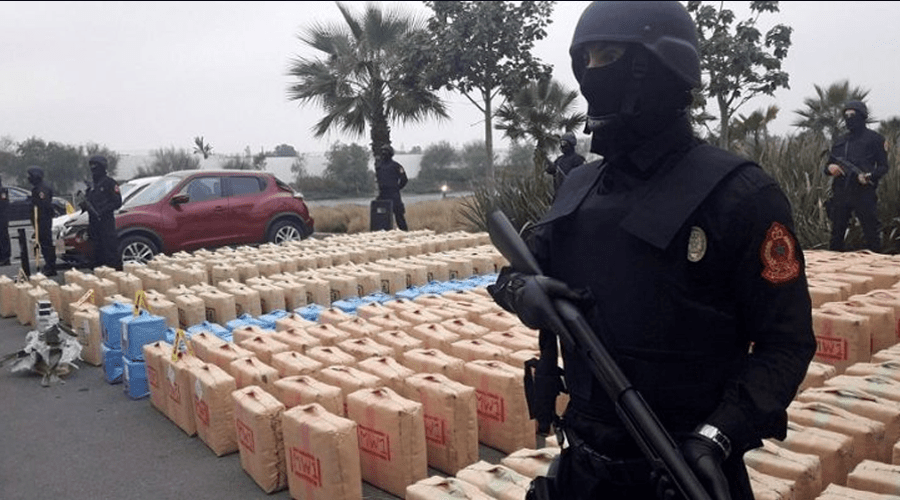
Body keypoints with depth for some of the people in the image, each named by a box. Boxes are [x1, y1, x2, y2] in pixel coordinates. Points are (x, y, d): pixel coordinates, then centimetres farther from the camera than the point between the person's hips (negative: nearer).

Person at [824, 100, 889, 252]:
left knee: (872, 234, -2)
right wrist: (830, 168, -4)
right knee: (836, 234, 9)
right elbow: (828, 167, 20)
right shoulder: (840, 141, 17)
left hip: (864, 193, -4)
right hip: (840, 194, 5)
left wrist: (870, 176, -19)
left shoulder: (874, 139, 3)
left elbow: (883, 166, 1)